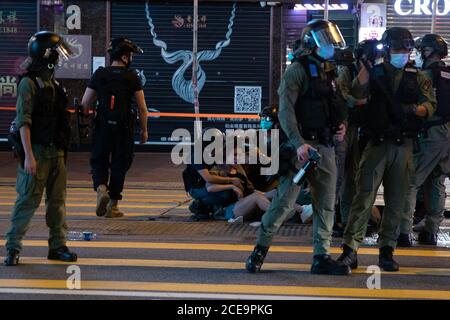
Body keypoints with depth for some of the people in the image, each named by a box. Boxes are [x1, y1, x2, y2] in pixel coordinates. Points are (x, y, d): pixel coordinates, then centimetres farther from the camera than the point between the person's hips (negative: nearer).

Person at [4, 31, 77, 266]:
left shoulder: (52, 83, 14)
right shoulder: (29, 83, -10)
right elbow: (23, 121, -16)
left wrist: (62, 149, 16)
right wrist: (28, 156, -21)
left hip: (56, 151, 8)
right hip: (37, 150, -8)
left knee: (57, 200, 9)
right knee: (28, 200, -5)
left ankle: (57, 246, 17)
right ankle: (13, 248, 2)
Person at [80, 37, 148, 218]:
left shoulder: (99, 75, 0)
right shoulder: (132, 78, -5)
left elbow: (85, 104, 0)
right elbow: (142, 108, -4)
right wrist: (144, 130, 8)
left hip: (102, 128, 1)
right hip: (124, 129, -1)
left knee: (99, 162, 13)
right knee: (119, 165, 8)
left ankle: (101, 189, -15)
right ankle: (112, 206, 12)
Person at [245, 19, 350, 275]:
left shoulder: (329, 72, 17)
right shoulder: (298, 70, -7)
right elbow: (286, 110, -15)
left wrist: (340, 124, 6)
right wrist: (299, 143, -25)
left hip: (326, 146, 8)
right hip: (303, 146, -8)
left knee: (326, 204, 6)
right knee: (285, 201, -8)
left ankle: (322, 257, 12)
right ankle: (261, 249, 8)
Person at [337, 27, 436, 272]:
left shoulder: (418, 78, 12)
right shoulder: (375, 73, 6)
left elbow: (430, 105, 2)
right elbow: (358, 92, -13)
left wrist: (414, 110, -19)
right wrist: (365, 63, -18)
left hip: (404, 146, 3)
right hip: (377, 143, -2)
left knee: (396, 201, 6)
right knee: (364, 196, -8)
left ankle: (387, 250, 15)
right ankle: (350, 249, -8)